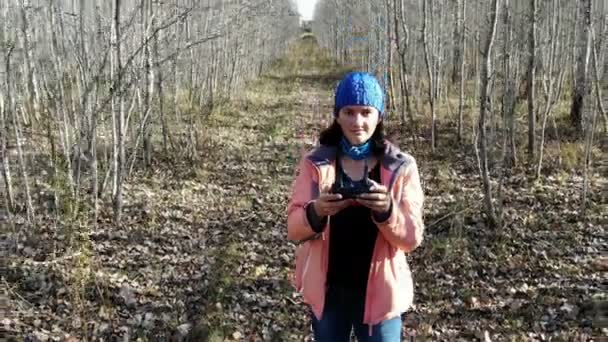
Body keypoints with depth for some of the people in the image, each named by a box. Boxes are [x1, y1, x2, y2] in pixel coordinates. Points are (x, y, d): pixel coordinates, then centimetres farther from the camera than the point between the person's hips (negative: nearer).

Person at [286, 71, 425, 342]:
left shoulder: (401, 167, -7)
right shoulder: (315, 163, -5)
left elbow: (411, 238, -10)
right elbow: (293, 230, -8)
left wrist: (387, 211, -29)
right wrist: (316, 212, -29)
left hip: (379, 292, -1)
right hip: (327, 290, 1)